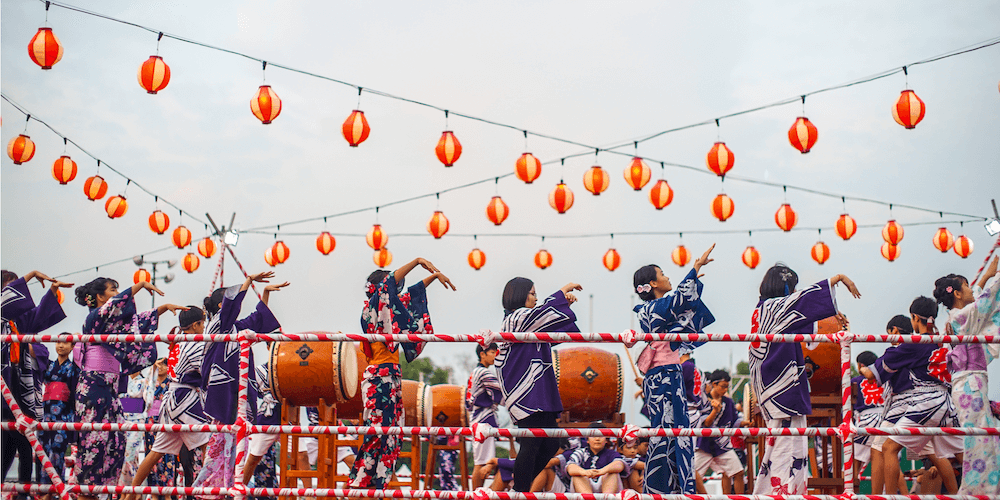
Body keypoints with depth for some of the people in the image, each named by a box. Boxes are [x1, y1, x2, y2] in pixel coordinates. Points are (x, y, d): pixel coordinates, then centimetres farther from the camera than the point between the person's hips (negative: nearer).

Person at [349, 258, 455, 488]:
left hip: (391, 377, 9)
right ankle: (358, 485, -10)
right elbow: (387, 284, -20)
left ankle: (376, 486, 7)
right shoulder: (372, 307, -6)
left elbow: (410, 293, 29)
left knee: (389, 435, 6)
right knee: (377, 434, -12)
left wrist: (434, 275, 26)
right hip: (380, 378, -9)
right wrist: (417, 261, -21)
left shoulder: (388, 308, 17)